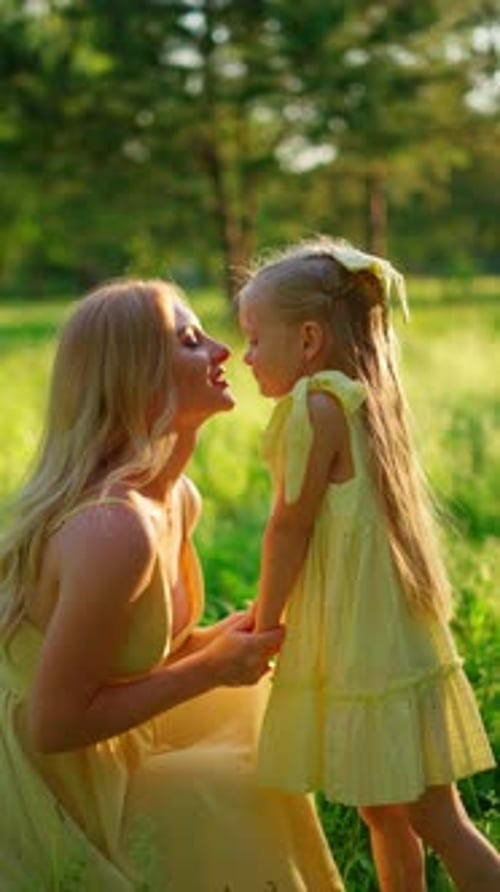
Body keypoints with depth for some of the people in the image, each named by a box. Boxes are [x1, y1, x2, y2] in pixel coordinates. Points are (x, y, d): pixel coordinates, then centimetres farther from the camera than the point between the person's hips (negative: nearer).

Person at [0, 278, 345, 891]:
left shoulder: (175, 498, -2)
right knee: (245, 798, -2)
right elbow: (54, 725, -27)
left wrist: (215, 642, -6)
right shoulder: (115, 529, -31)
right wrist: (210, 669, -20)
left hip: (93, 753, 9)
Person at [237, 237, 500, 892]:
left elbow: (289, 526, -13)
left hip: (367, 654, -9)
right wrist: (282, 615, 15)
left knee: (435, 823, 0)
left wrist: (265, 622, -2)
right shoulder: (365, 401, 10)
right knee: (384, 814, 19)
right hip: (385, 645, 9)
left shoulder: (316, 404, -16)